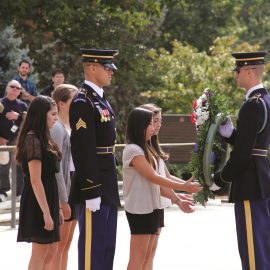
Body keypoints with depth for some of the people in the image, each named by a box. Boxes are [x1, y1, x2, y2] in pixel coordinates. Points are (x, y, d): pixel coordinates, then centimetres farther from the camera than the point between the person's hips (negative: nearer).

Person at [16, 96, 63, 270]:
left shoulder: (44, 139, 14)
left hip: (49, 199, 10)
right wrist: (46, 212, -21)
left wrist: (57, 208, 15)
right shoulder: (32, 140, -16)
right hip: (38, 203, -10)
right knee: (40, 252, -5)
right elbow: (35, 181, -20)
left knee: (51, 251, 11)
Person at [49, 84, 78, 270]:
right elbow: (56, 167, -18)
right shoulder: (57, 128, -14)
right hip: (63, 192, -9)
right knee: (59, 245, -5)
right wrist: (63, 201, -20)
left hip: (74, 190, 9)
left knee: (66, 245, 12)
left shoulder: (72, 127, 13)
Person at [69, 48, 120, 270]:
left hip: (107, 187, 10)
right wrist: (91, 192, -22)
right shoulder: (83, 102, -15)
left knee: (107, 245, 14)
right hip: (93, 186, -10)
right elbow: (82, 150, -20)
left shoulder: (101, 99, 15)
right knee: (92, 245, -5)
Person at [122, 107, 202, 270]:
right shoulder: (133, 150, -14)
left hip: (150, 207, 9)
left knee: (145, 255, 9)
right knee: (138, 256, -9)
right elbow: (153, 177, -18)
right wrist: (183, 187, -18)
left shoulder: (145, 149, 14)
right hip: (139, 209, -9)